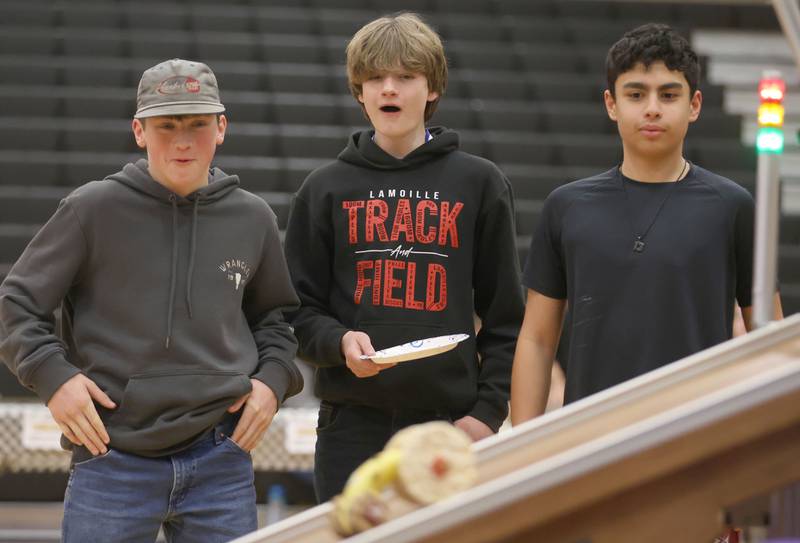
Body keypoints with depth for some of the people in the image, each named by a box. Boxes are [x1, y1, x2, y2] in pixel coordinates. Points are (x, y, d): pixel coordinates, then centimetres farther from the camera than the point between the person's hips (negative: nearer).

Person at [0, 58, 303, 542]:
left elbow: (275, 316, 24)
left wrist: (272, 379, 7)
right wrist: (52, 374, -9)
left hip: (221, 463, 3)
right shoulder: (94, 209, -1)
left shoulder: (252, 219, 9)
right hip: (113, 459, -3)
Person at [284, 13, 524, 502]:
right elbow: (301, 310, 9)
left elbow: (505, 315, 7)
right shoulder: (327, 189, 9)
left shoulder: (480, 184, 7)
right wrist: (339, 342, -12)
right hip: (352, 424, 1)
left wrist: (489, 409, -2)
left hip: (450, 423, -1)